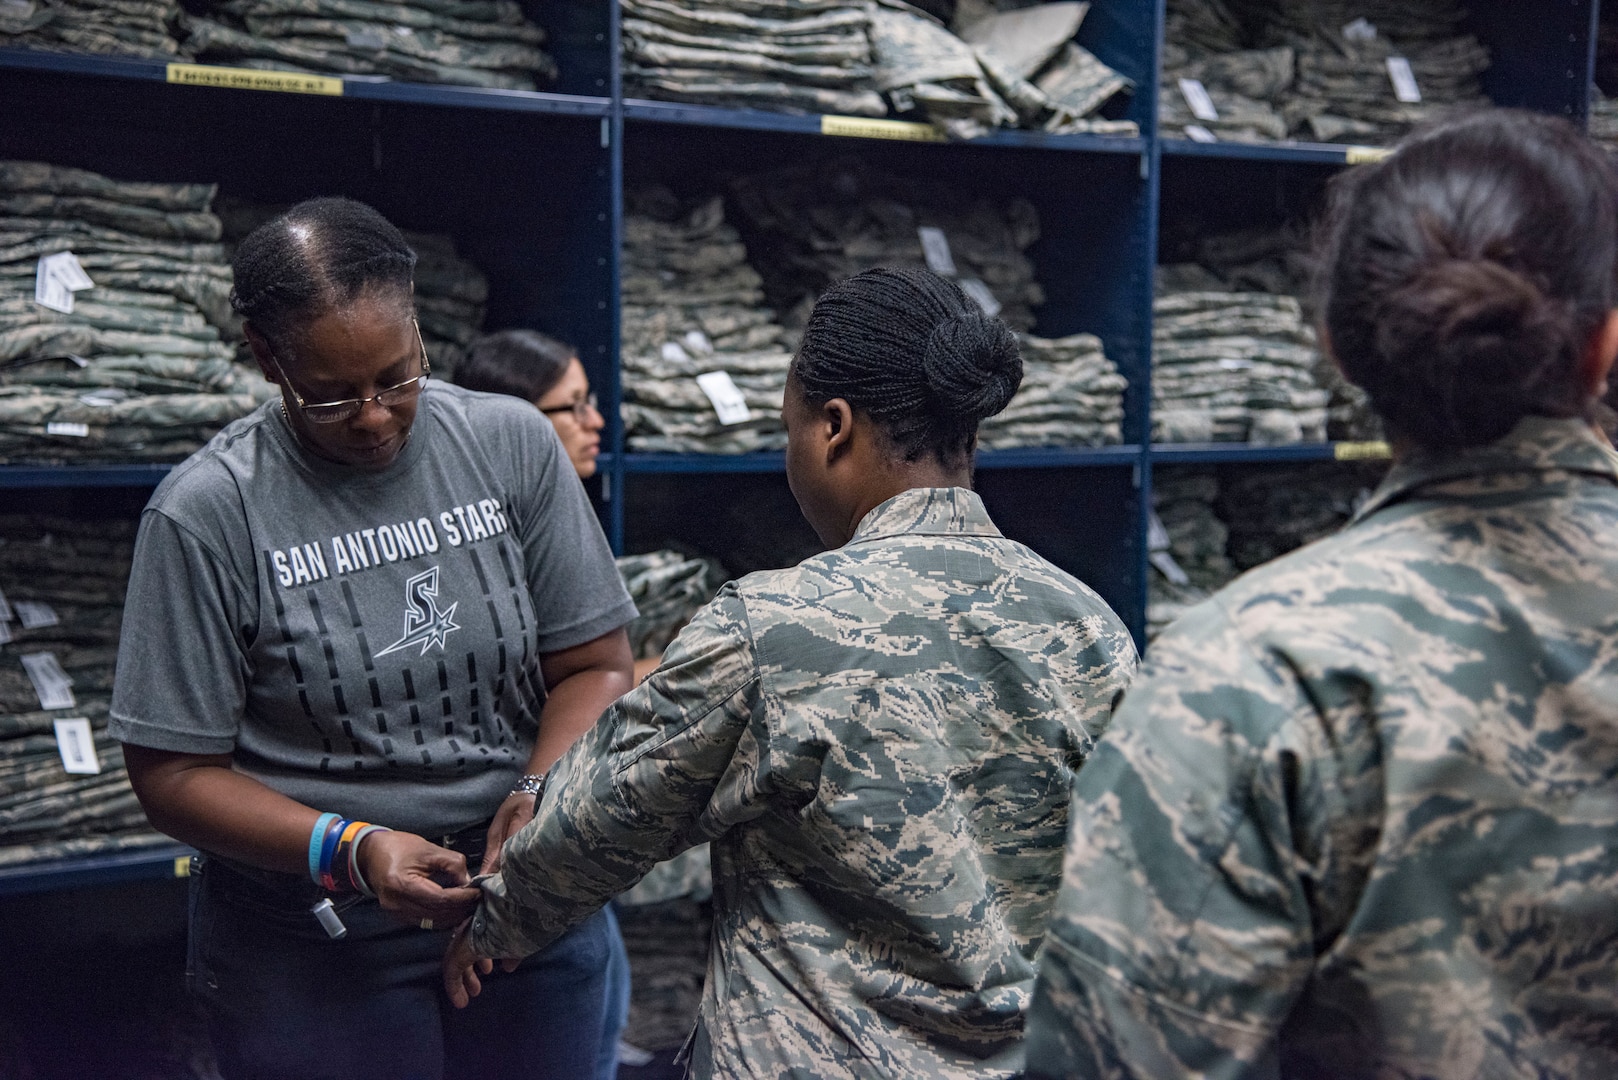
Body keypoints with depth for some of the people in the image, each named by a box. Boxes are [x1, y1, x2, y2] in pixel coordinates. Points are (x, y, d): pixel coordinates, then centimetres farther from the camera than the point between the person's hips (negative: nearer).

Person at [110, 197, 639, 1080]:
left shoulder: (513, 444, -4)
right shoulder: (206, 512, -11)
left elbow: (596, 665, 1)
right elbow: (173, 774, -8)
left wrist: (539, 793, -17)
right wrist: (349, 850, -22)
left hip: (534, 911, 3)